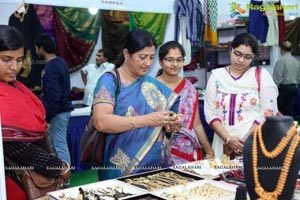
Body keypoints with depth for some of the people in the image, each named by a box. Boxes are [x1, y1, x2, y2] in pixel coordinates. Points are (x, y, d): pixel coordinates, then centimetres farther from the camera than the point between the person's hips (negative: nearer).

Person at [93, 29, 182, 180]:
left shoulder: (152, 84, 8)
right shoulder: (109, 81, -8)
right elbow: (101, 122, -22)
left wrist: (170, 125, -8)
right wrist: (146, 120, -29)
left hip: (158, 165, 5)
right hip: (121, 170, -5)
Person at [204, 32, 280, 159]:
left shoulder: (261, 75, 1)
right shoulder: (216, 75, 5)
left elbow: (269, 111, -4)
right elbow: (210, 112, 1)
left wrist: (247, 141, -12)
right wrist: (228, 139, -11)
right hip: (224, 146, 2)